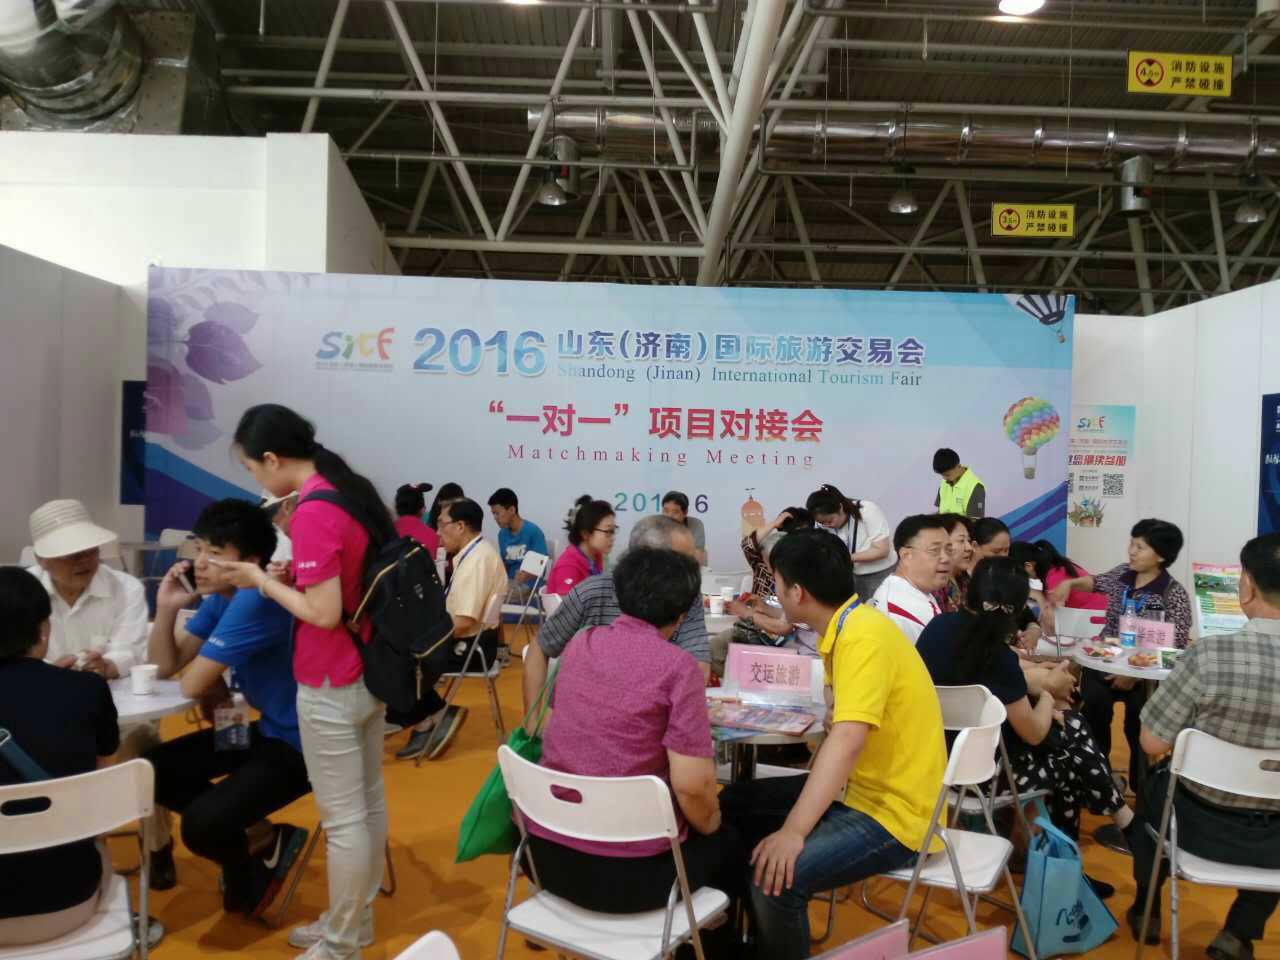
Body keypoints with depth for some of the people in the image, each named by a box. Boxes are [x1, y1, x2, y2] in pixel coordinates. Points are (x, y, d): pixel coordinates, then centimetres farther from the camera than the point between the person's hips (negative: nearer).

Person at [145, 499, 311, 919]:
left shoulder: (255, 601, -27)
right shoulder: (219, 597, 3)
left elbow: (192, 686, -22)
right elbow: (164, 667, 6)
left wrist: (215, 692, 1)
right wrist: (166, 608, -8)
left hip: (302, 743, -10)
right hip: (266, 729, 10)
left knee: (201, 826, -21)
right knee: (154, 769, 6)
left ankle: (255, 857, 14)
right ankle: (261, 837, 13)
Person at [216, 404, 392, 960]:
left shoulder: (314, 512, -22)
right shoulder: (354, 489, 4)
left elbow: (323, 613, -23)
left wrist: (260, 580, -12)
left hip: (332, 685, -9)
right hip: (371, 671, 9)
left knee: (342, 817, 5)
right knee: (368, 801, 19)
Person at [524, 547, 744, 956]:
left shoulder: (580, 644, 3)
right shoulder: (677, 666, -15)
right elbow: (692, 784, -20)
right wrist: (710, 827, 3)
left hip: (546, 853, 6)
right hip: (626, 870, -6)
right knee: (729, 847, 25)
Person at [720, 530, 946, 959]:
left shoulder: (864, 636, -25)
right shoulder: (846, 626, 5)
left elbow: (847, 741, -35)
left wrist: (793, 832, -37)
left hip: (894, 811, -10)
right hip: (859, 788, 10)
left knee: (776, 877, -28)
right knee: (735, 807, 13)